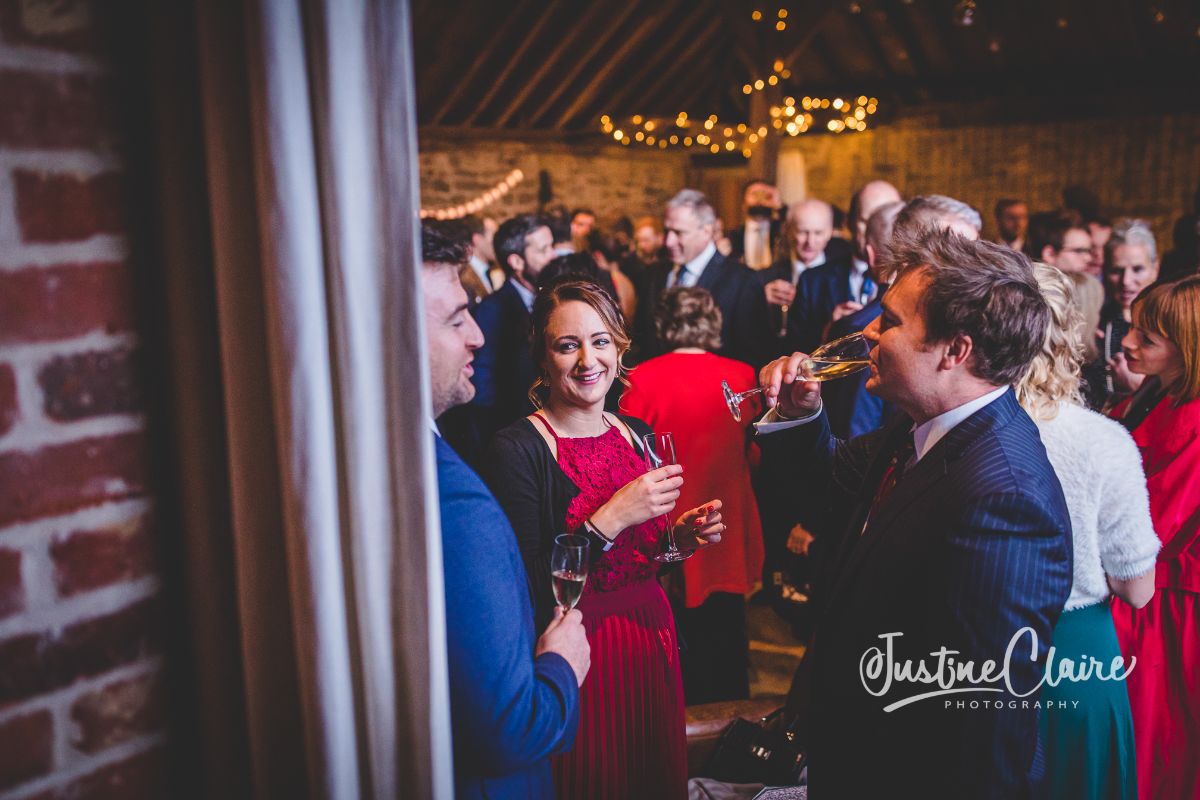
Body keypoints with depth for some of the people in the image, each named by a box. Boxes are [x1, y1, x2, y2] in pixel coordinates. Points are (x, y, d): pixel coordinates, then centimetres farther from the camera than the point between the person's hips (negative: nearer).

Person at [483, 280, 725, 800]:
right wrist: (611, 519, -25)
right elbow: (530, 592, -21)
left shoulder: (637, 434, 4)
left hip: (652, 641, 6)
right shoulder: (516, 450, -17)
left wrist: (681, 538, -5)